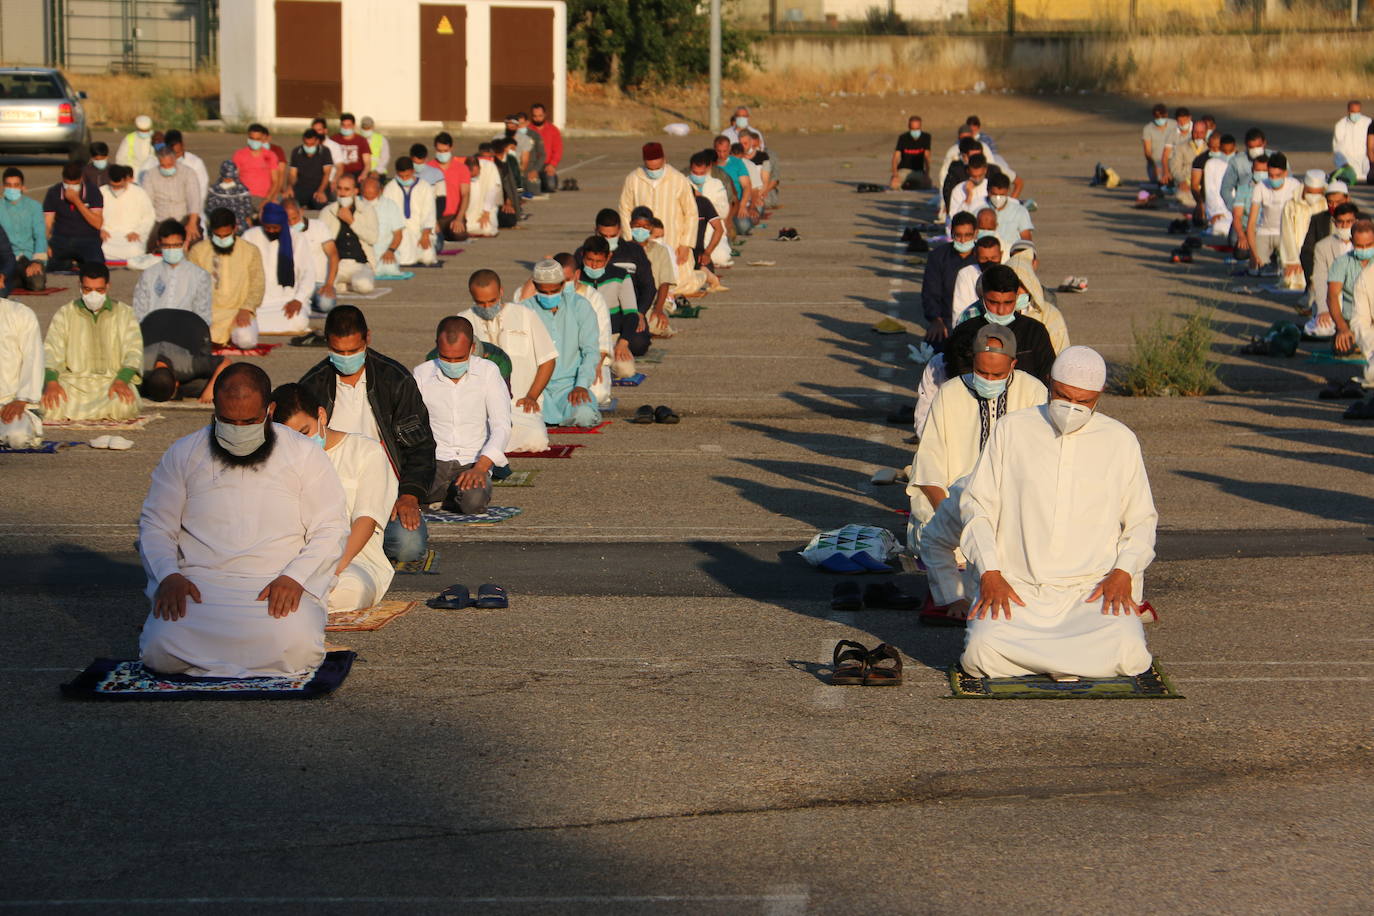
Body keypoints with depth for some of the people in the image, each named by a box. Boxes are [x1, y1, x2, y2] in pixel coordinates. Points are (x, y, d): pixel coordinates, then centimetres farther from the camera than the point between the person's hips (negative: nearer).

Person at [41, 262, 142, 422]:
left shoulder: (124, 313, 12)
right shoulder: (64, 314, 13)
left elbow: (133, 350, 3)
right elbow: (51, 350, 3)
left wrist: (121, 380, -17)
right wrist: (51, 382, -17)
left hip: (111, 380, 0)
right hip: (74, 382, 0)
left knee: (125, 404, -36)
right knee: (52, 405, -33)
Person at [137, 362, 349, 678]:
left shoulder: (304, 454, 7)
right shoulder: (183, 454, 10)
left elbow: (331, 528, 5)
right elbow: (154, 525, 12)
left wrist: (295, 578, -12)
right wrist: (168, 576, -9)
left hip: (279, 585, 0)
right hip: (199, 585, 0)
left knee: (298, 649, -31)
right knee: (161, 649, -29)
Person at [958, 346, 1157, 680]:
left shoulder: (1120, 441, 9)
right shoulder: (1012, 430, 8)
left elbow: (1141, 519, 17)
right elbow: (977, 505, 9)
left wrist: (1123, 572, -2)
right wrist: (990, 573, -6)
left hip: (1092, 588, 1)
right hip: (1016, 586, 0)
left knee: (1126, 652, -29)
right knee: (983, 650, -30)